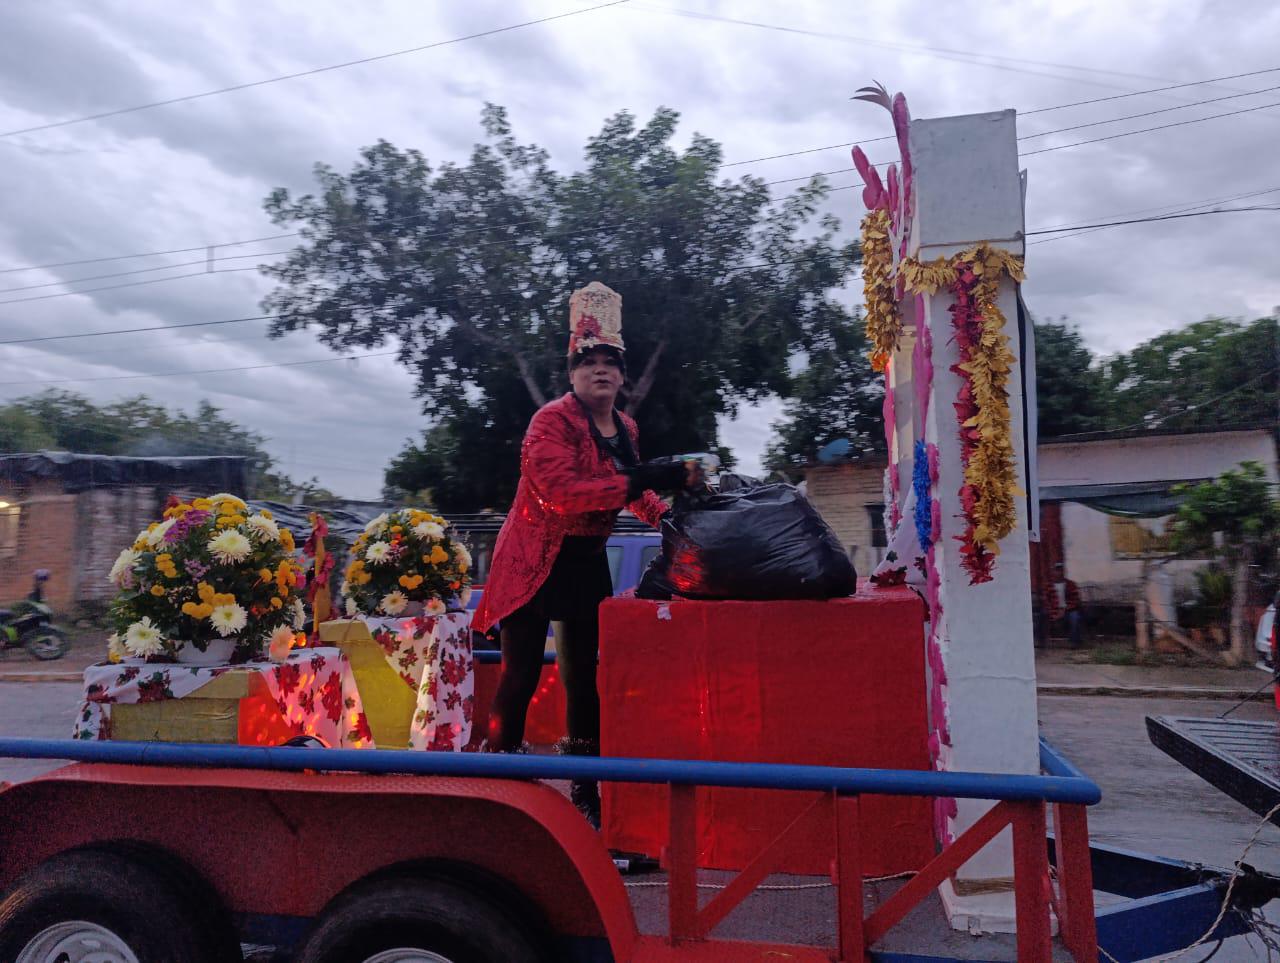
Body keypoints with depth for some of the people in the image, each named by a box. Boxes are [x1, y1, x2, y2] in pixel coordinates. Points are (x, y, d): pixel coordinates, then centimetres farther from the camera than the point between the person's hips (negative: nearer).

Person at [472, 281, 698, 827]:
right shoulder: (551, 421, -16)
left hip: (588, 562, 7)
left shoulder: (626, 429, 7)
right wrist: (639, 482, -36)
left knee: (583, 674, 12)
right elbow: (560, 490, -32)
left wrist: (665, 514, 8)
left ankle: (585, 792, 25)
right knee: (521, 674, -5)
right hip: (533, 562, -7)